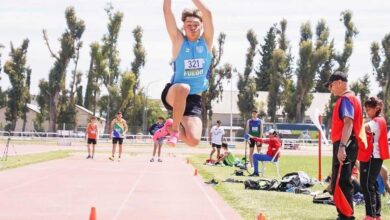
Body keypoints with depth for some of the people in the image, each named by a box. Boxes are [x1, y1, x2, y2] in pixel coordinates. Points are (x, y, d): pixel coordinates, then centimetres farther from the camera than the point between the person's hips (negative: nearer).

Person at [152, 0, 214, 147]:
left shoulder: (206, 41, 5)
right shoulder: (179, 41, 0)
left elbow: (207, 14, -9)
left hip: (194, 100, 2)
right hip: (173, 95, -2)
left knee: (193, 140, -16)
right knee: (183, 88, -40)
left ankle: (169, 128, 17)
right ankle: (175, 128, -19)